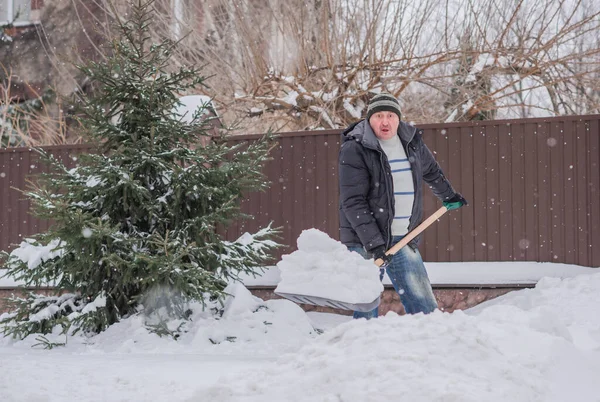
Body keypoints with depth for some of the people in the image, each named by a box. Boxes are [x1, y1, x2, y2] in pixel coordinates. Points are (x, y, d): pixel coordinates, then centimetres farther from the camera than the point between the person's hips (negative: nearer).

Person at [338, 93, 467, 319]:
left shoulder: (412, 142, 7)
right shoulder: (354, 149, -11)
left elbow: (432, 172, 30)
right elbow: (353, 202, -16)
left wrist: (448, 197, 42)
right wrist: (373, 243, -22)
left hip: (403, 240, 5)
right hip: (364, 241, -5)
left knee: (423, 304, 6)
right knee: (366, 308, -5)